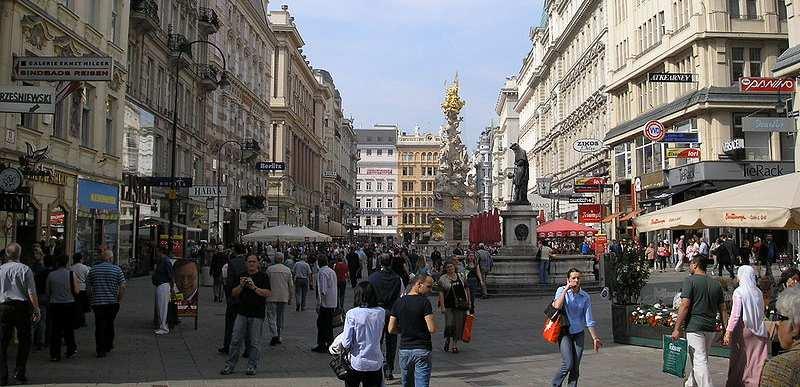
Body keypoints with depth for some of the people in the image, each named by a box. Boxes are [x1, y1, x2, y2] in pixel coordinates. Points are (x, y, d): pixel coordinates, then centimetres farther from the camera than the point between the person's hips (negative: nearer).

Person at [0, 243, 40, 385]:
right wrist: (36, 309, 1)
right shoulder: (25, 270, -5)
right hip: (22, 306, -2)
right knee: (24, 340, 11)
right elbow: (31, 293, -7)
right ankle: (19, 372, 8)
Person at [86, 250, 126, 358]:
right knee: (109, 324, 17)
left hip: (97, 302, 0)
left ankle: (101, 350, -3)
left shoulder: (93, 269, 4)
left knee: (99, 326, 1)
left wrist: (92, 298, 17)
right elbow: (122, 287, -7)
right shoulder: (117, 269, -2)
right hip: (112, 302, 0)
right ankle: (108, 346, 28)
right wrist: (119, 299, 4)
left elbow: (88, 287, 6)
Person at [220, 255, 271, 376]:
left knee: (254, 342, 1)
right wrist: (241, 286, -8)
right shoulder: (242, 276, 14)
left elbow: (268, 293, -10)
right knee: (236, 340, 2)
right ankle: (230, 366, 9)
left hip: (257, 314, -3)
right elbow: (233, 294, 10)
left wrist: (254, 288, -19)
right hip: (242, 312, 3)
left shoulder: (263, 277, 2)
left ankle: (252, 366, 11)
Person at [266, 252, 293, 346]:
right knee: (280, 317, 14)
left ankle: (274, 334, -20)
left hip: (272, 297, -3)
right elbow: (291, 285, 5)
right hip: (284, 297, 3)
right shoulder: (287, 270, 3)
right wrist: (290, 298, 14)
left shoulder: (269, 269, -5)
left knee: (271, 316, -2)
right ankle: (278, 337, 18)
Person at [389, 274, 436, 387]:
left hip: (404, 349, 5)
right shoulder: (424, 302, -12)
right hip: (422, 350, -5)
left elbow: (391, 329, 5)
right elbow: (432, 329, -16)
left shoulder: (398, 302, 4)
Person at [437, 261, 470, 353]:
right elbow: (441, 293, -8)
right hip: (449, 306, -3)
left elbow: (466, 289, 16)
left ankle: (455, 343, 16)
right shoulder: (443, 279, -3)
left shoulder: (461, 276, 9)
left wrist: (468, 301, 11)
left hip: (461, 305, 3)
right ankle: (447, 340, 16)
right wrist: (442, 306, -14)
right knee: (449, 325, -9)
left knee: (459, 325, 4)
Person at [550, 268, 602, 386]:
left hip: (578, 333, 3)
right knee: (568, 364, -13)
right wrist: (566, 290, -19)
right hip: (564, 333, -3)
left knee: (576, 367, 3)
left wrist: (595, 338, 1)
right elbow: (557, 306, -25)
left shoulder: (585, 297, -2)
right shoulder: (561, 290, -5)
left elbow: (589, 320, 2)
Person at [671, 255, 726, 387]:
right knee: (693, 358, 21)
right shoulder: (716, 284, 12)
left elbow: (685, 306, -14)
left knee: (700, 362, -8)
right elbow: (722, 309, 12)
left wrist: (677, 329, -12)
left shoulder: (690, 281, -8)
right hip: (711, 328, 7)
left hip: (694, 327, -7)